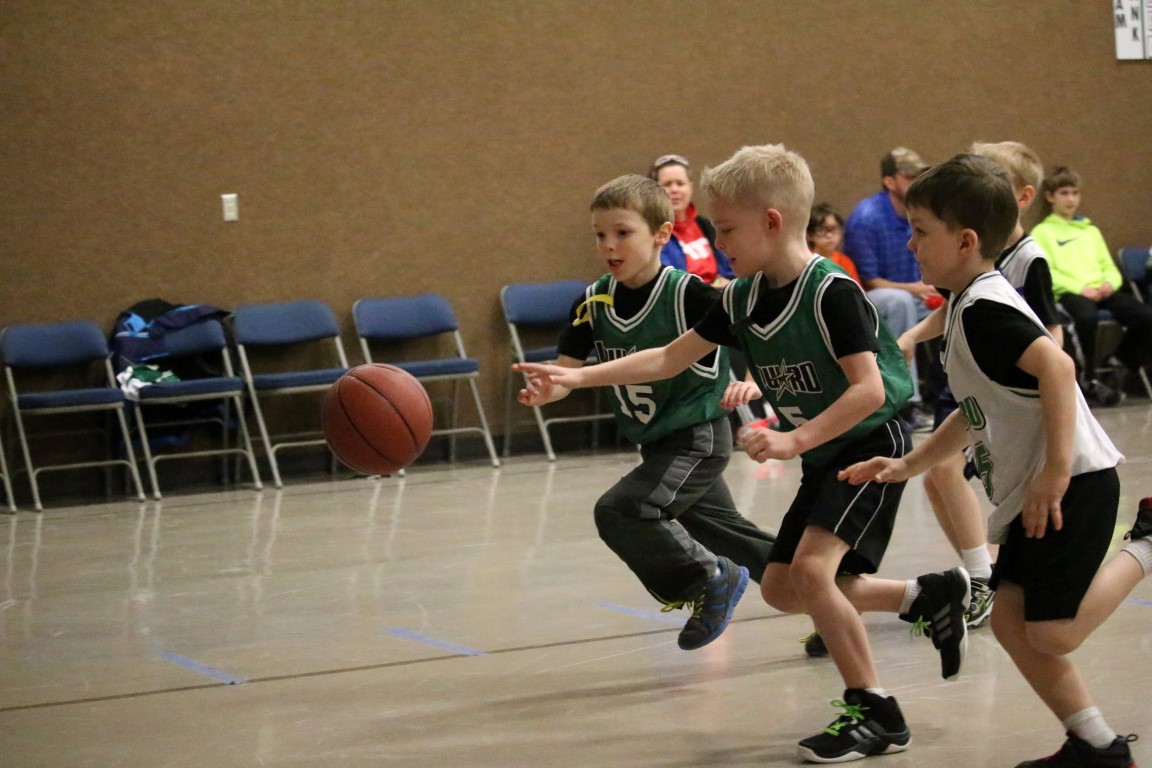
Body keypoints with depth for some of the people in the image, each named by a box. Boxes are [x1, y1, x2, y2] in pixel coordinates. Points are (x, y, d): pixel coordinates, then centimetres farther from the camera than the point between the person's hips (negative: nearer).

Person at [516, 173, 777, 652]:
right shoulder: (594, 303, -3)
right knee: (723, 531, 20)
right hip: (657, 444, 8)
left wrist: (751, 380, -33)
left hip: (699, 437, -8)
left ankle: (711, 580, -3)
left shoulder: (687, 294, -21)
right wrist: (545, 390, -29)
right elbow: (568, 369, -7)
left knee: (620, 512, -23)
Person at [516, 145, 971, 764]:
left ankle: (875, 713, -11)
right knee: (781, 588, 9)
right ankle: (928, 597, 23)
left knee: (812, 567, -23)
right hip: (821, 455, 9)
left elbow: (868, 389, -28)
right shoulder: (742, 299, 0)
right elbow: (669, 359, 3)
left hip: (872, 443, -9)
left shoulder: (831, 291, -24)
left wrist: (793, 440, -34)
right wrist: (576, 377, -4)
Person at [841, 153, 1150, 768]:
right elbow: (975, 413, 24)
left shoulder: (985, 309, -17)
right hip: (1029, 491, 10)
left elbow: (1057, 366, -32)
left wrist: (1055, 473, -32)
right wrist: (908, 465, 20)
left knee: (1051, 633, -10)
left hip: (1073, 485, -10)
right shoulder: (970, 305, 15)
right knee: (1009, 618, 6)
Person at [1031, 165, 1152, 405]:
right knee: (1086, 316, -42)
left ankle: (1122, 366, 1)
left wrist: (1110, 283, -3)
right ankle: (1090, 379, -26)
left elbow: (1109, 266, 22)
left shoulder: (1091, 231, 29)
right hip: (1069, 293, -5)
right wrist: (1080, 288, -16)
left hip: (1102, 291, 5)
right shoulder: (1042, 232, 11)